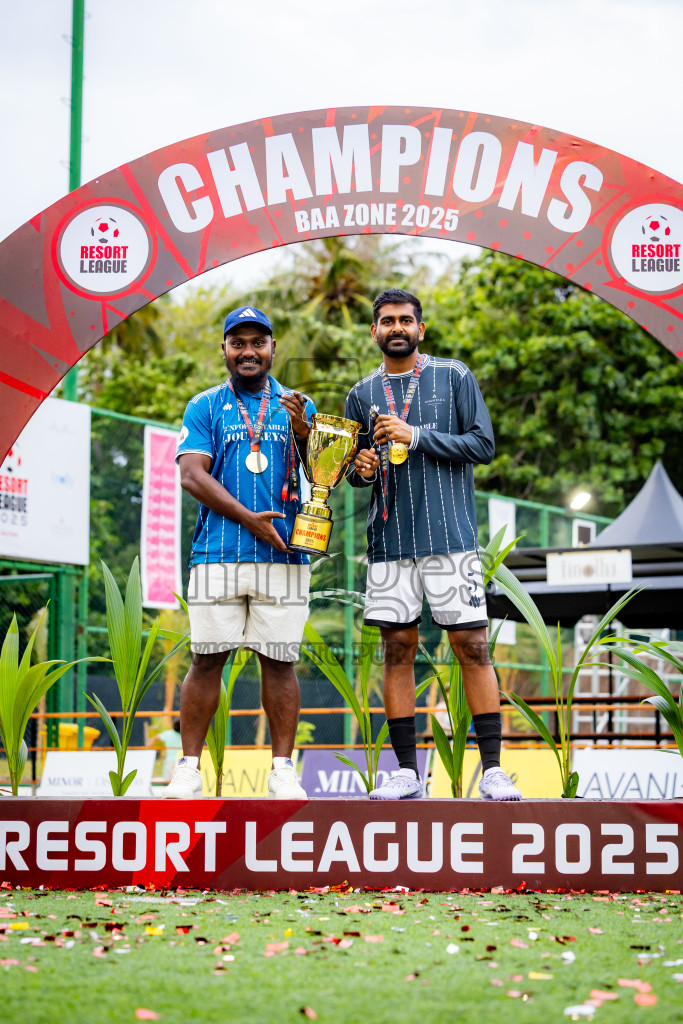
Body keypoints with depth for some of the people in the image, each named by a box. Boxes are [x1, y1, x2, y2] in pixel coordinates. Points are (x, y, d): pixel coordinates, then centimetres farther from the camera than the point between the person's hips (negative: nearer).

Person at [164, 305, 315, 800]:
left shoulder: (298, 407, 14)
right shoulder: (205, 407, 10)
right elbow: (192, 475, -2)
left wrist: (303, 433, -11)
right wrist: (248, 518, -12)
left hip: (284, 555, 1)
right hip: (218, 554, -1)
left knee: (280, 661, 1)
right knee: (207, 659, -2)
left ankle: (283, 771, 7)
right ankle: (189, 768, 5)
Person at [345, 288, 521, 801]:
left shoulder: (454, 377, 4)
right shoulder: (362, 394, 13)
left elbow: (483, 445, -3)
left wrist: (416, 437, -12)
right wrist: (362, 469, -4)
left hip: (450, 534, -3)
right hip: (390, 540, 3)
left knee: (472, 646, -5)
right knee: (397, 650, 3)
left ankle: (493, 770, -1)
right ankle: (406, 772, 9)